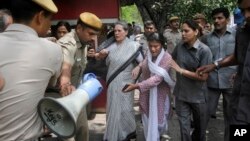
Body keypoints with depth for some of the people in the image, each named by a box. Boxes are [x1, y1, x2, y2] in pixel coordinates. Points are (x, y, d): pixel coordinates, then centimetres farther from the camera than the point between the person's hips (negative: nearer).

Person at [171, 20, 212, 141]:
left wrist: (181, 70, -21)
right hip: (181, 94, 3)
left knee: (200, 126, 19)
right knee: (184, 126, 7)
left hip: (198, 95, -2)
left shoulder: (204, 50, -17)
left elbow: (204, 76, -20)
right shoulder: (179, 46, -4)